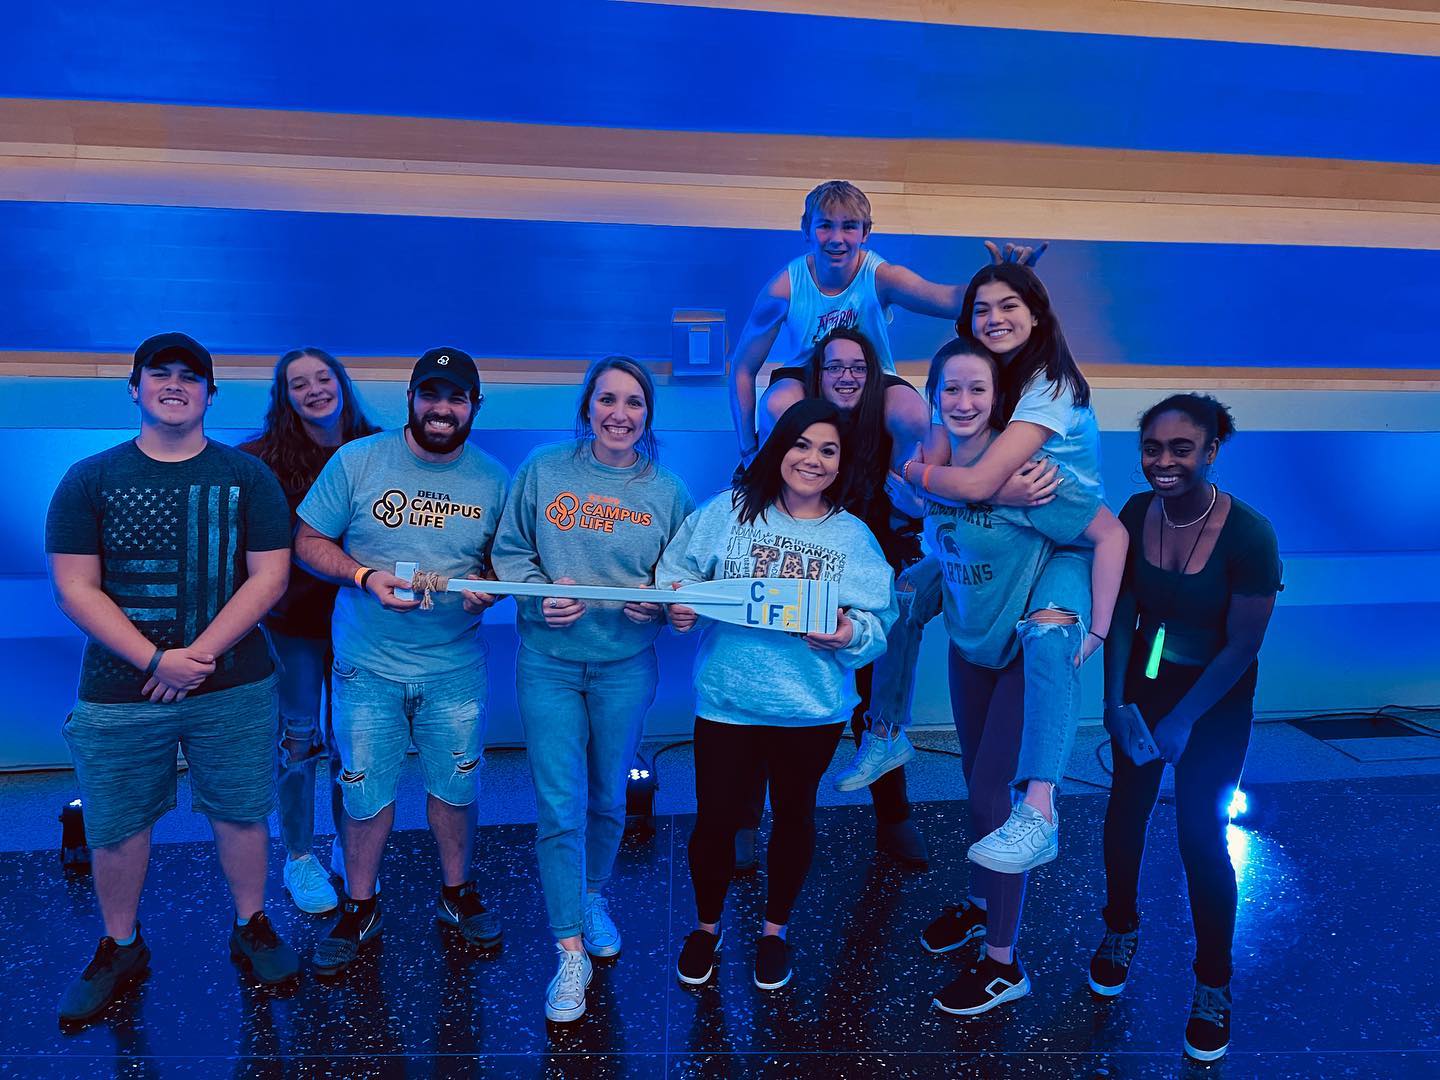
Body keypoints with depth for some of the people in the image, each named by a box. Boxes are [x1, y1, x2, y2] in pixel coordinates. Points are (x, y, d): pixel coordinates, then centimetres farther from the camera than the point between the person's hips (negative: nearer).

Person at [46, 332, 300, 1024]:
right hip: (119, 692, 0)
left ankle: (251, 928, 32)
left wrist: (199, 655, -15)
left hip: (234, 688, 0)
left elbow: (269, 576, -5)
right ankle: (120, 949, 33)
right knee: (115, 827, 11)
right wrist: (156, 661, -16)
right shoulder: (89, 481, 1)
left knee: (241, 813, 11)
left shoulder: (247, 477, 1)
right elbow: (75, 590, -5)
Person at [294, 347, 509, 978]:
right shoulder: (357, 461, -5)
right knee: (365, 791, 9)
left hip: (455, 665, 1)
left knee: (454, 786, 13)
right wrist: (365, 577, -19)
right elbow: (308, 542, -2)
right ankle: (359, 908, 31)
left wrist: (488, 586, -16)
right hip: (368, 665, -1)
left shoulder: (493, 479, -1)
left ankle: (456, 893, 36)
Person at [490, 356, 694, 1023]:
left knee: (608, 799, 15)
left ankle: (592, 898, 43)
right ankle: (571, 953, 8)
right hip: (549, 661, -1)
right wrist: (540, 594, -15)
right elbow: (509, 554, 3)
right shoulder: (543, 471, 0)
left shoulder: (667, 492, 1)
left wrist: (659, 603, -15)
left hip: (625, 663, 1)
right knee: (560, 807, -4)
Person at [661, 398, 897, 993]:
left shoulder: (854, 537, -1)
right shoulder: (728, 511, -2)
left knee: (794, 816, 19)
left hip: (813, 709, 1)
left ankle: (775, 927, 43)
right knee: (715, 819, 7)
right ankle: (707, 924, 36)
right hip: (727, 700, -1)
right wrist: (678, 602, -19)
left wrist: (850, 634, -25)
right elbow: (677, 571, 1)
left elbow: (877, 624, -4)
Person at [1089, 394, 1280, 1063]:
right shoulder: (1135, 514, -12)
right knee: (1125, 810, 11)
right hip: (1143, 681, 4)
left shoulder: (1249, 535, -24)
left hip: (1217, 696, -3)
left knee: (1201, 835, 1)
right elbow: (1121, 613, -4)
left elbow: (1242, 647, -18)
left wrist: (1182, 721, -15)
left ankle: (1213, 983, 23)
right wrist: (1114, 698, -9)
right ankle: (1121, 930, 38)